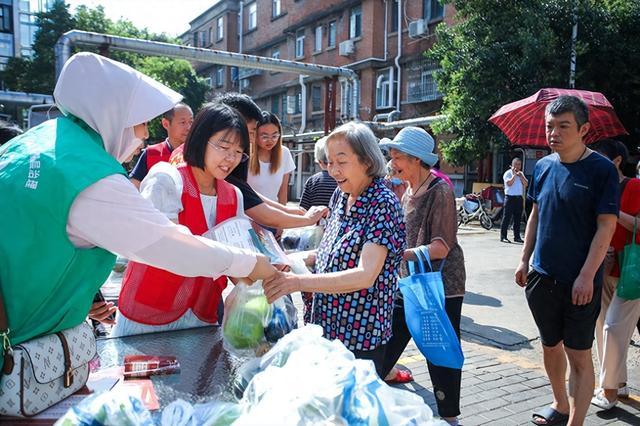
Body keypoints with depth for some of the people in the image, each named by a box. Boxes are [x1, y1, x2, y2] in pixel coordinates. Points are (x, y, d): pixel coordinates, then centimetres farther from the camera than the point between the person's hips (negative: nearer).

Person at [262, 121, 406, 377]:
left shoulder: (383, 205, -18)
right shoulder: (340, 195, 3)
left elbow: (365, 276, -29)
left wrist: (298, 282, -37)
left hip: (361, 336, -7)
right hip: (327, 325, 7)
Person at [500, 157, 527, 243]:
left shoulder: (521, 174, 17)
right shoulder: (508, 173, -2)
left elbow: (526, 184, 6)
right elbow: (509, 183, -18)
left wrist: (520, 175, -3)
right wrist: (514, 174, -12)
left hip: (519, 198, 6)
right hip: (510, 197, -6)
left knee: (518, 218, 9)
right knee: (507, 217, -7)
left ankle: (517, 236, 16)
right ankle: (503, 237, -5)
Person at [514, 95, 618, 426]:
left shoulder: (601, 169, -11)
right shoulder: (543, 166, 5)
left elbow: (606, 226, -13)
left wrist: (586, 276, -17)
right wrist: (525, 260, 11)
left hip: (580, 282, -6)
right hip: (542, 276, 6)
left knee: (579, 356, 3)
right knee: (550, 345, 19)